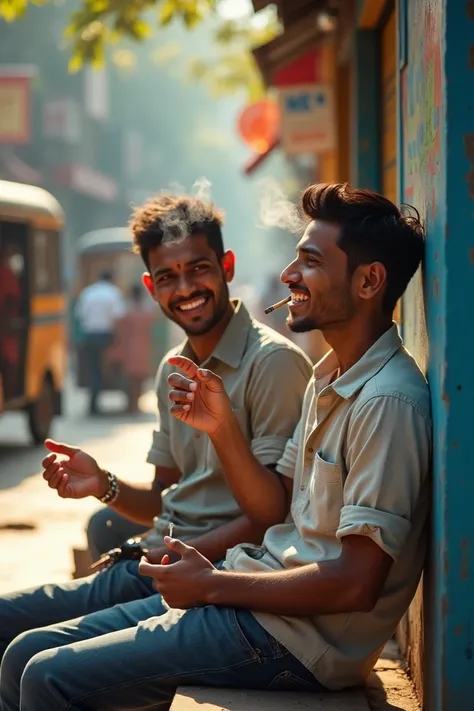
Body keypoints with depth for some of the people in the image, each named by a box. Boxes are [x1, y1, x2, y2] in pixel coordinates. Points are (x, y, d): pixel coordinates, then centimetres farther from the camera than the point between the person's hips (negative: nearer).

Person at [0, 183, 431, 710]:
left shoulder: (387, 401, -19)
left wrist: (214, 584, -14)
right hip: (261, 598, 10)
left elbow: (356, 584, -24)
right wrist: (222, 428, -1)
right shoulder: (329, 379, 14)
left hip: (298, 638, -10)